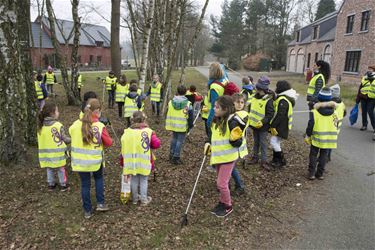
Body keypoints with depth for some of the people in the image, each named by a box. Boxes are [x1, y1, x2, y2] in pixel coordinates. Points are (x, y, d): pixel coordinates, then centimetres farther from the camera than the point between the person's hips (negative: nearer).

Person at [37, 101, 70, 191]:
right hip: (57, 153, -4)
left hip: (46, 154, 5)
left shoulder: (41, 126, -3)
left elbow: (40, 140, 5)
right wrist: (71, 139, 7)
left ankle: (51, 185, 32)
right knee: (61, 170, 12)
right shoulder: (58, 125, -19)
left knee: (49, 169, 20)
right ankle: (63, 185, 23)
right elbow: (65, 139, -13)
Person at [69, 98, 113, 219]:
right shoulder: (100, 126, -16)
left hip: (80, 161, 2)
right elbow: (109, 142, -9)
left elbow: (71, 133, 11)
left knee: (85, 184, 15)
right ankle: (100, 203, 21)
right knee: (99, 178, 26)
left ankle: (87, 211, 26)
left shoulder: (76, 125, -7)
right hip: (95, 160, -2)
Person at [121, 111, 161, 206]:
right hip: (144, 162, -2)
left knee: (134, 180, 15)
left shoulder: (127, 132, -3)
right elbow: (156, 144, -13)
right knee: (143, 181, 10)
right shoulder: (148, 131, -11)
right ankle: (144, 199, 19)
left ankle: (135, 199, 28)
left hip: (131, 162, 2)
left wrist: (124, 162, 6)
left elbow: (123, 147, -2)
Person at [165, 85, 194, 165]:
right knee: (180, 141, 2)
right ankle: (175, 158, 5)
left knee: (174, 138, 22)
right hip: (182, 126, -5)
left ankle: (171, 154, 30)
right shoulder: (187, 104, -11)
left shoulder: (171, 102, 1)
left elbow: (168, 114, 9)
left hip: (173, 124, 5)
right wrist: (190, 125, 6)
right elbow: (190, 116, -7)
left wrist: (168, 125, 17)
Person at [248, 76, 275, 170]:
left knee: (263, 143, 3)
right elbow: (250, 108, 17)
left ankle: (264, 161, 11)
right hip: (254, 124, 6)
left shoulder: (268, 100, -18)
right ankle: (255, 157, 31)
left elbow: (270, 114, -18)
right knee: (256, 142, 18)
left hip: (262, 127, -6)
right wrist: (249, 118, 11)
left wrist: (262, 122, -25)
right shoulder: (255, 97, 3)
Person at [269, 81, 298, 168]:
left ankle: (282, 160, 1)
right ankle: (276, 160, 24)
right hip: (281, 125, 10)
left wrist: (273, 125, -21)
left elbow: (280, 115, -26)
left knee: (273, 141, -9)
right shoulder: (286, 98, 14)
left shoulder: (283, 100, -21)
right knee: (276, 142, 15)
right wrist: (273, 125, 18)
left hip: (281, 126, -10)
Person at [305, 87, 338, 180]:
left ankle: (311, 173, 10)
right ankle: (320, 174, 19)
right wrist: (332, 135, 19)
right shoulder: (334, 113, -3)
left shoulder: (314, 112, -14)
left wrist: (307, 136, 0)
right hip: (329, 139, 3)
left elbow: (310, 125, -12)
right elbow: (336, 126, 5)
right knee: (323, 156, 13)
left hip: (317, 138, -2)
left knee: (313, 155, 10)